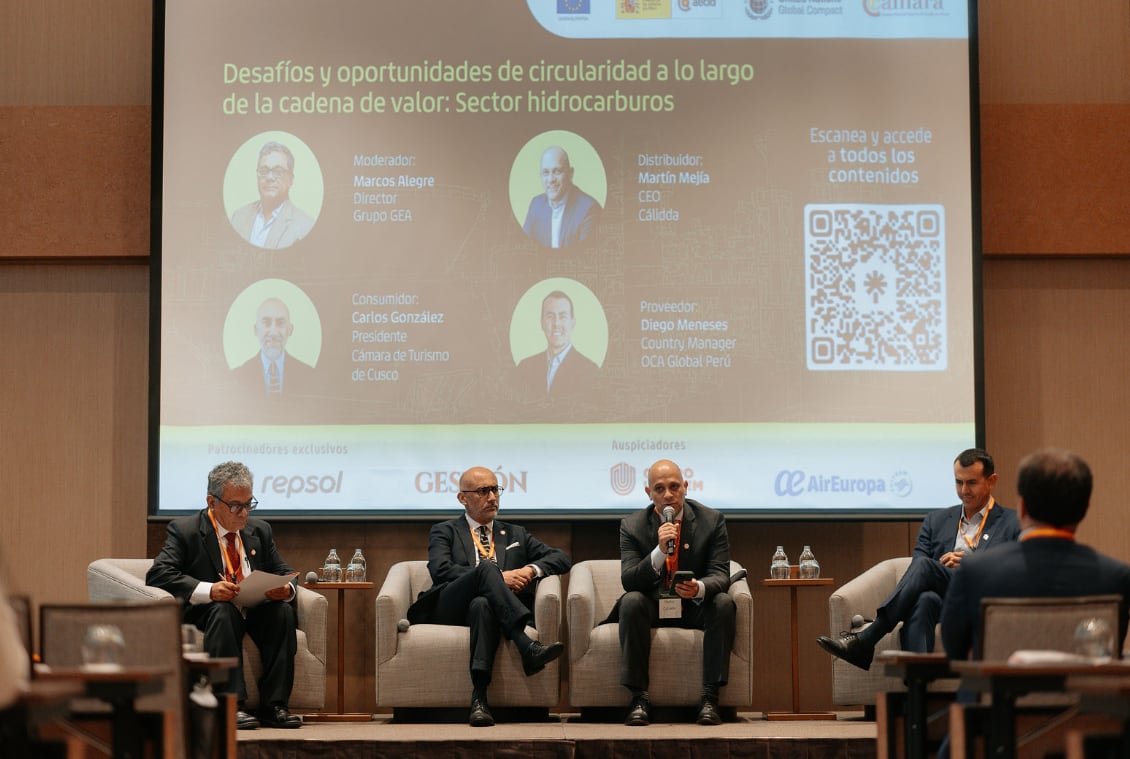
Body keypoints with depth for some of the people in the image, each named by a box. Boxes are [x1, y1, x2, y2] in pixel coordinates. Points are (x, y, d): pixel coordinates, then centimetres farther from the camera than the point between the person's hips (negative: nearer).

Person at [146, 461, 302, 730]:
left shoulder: (260, 530, 14)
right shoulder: (183, 530, -3)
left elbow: (284, 573, 16)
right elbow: (158, 574, -15)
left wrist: (286, 588, -12)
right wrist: (207, 590, -31)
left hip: (254, 610, 4)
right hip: (204, 612, -4)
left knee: (283, 610, -26)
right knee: (223, 611, -37)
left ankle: (274, 705, -28)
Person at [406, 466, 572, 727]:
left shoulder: (515, 534, 31)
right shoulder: (445, 532, 21)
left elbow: (561, 558, 23)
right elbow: (440, 569, 0)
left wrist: (531, 570, 0)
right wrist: (498, 577, -10)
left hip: (487, 606, 2)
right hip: (451, 608, -1)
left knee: (482, 604, -38)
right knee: (486, 568, -32)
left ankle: (479, 697, -51)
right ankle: (527, 648, -48)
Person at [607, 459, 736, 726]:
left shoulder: (712, 520, -4)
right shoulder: (632, 526, -4)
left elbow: (720, 575, -10)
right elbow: (628, 580, -15)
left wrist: (699, 588, -35)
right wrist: (660, 551, -32)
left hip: (695, 608, 0)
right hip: (652, 607, 0)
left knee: (724, 603, -30)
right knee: (631, 601, -32)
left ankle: (710, 698, -29)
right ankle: (639, 699, -30)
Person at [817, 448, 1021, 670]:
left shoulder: (1013, 524, 13)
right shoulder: (936, 520, 26)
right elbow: (917, 559, 15)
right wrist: (942, 565, -7)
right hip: (940, 603, 3)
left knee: (925, 566, -29)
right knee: (924, 599, -37)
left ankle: (864, 641, -38)